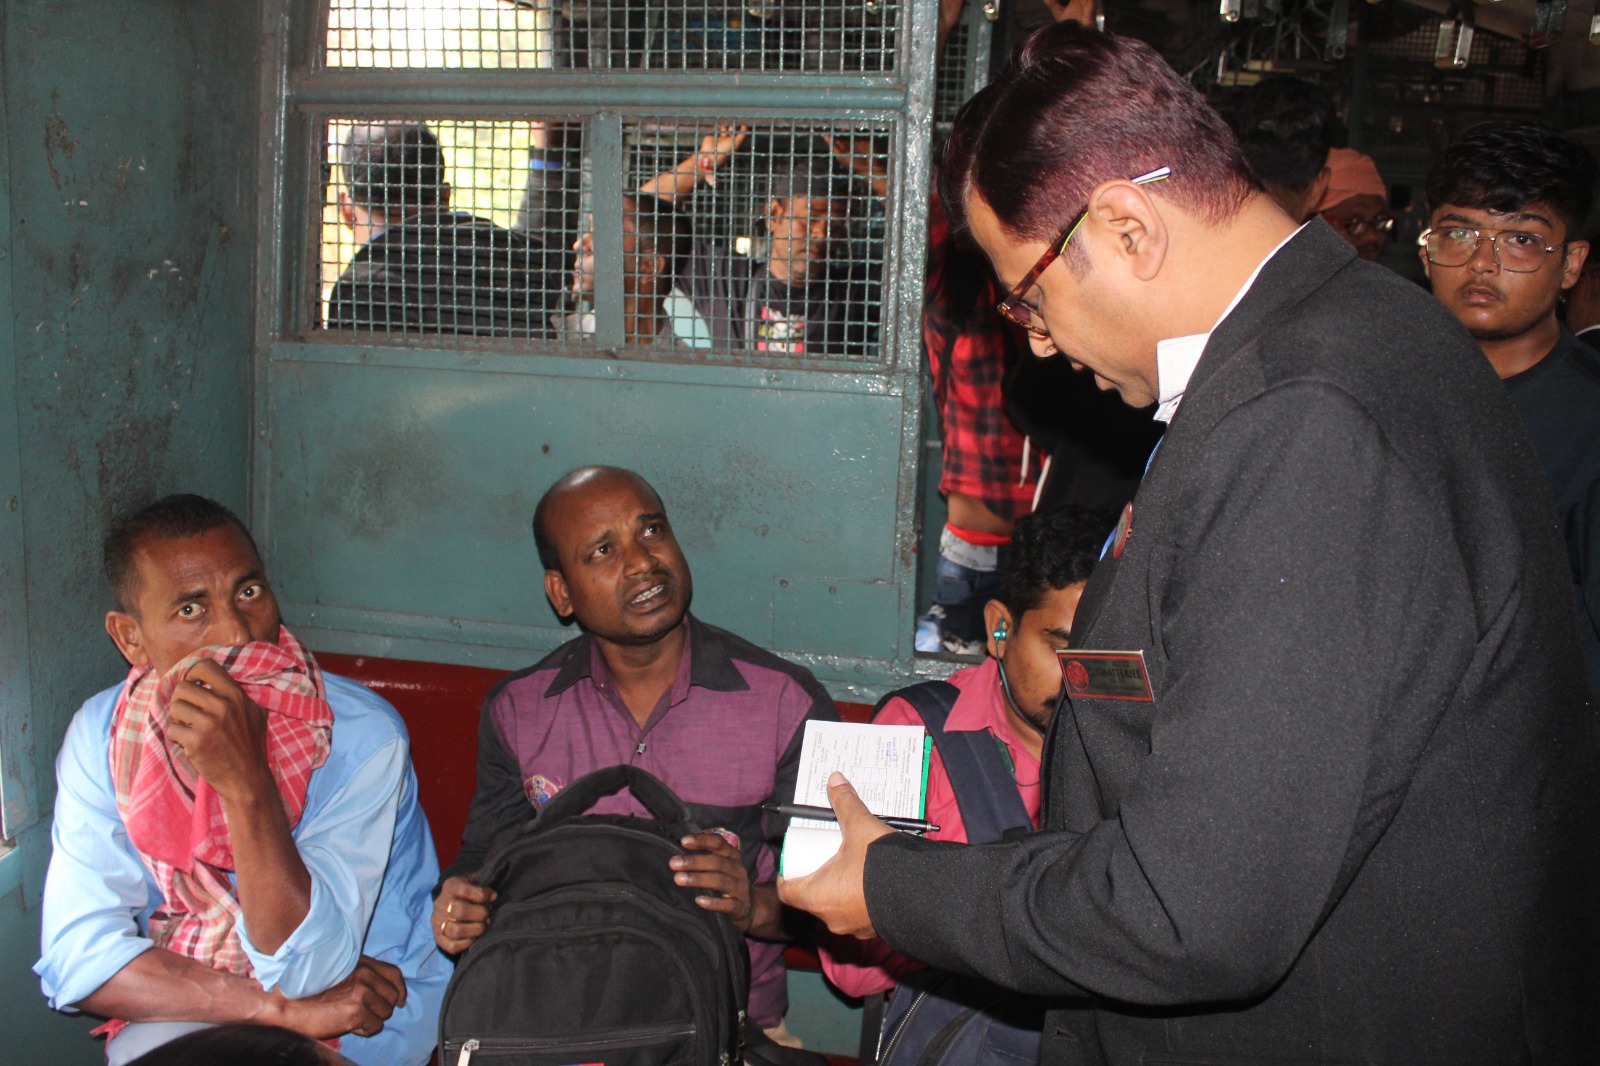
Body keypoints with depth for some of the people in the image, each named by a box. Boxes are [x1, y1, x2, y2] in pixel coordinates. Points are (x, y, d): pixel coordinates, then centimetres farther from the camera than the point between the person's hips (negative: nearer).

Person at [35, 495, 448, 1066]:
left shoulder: (361, 735, -22)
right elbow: (76, 959, -15)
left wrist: (245, 783, -39)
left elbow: (305, 970, -26)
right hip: (188, 1011, 4)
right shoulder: (103, 735, -11)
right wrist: (285, 1007, -24)